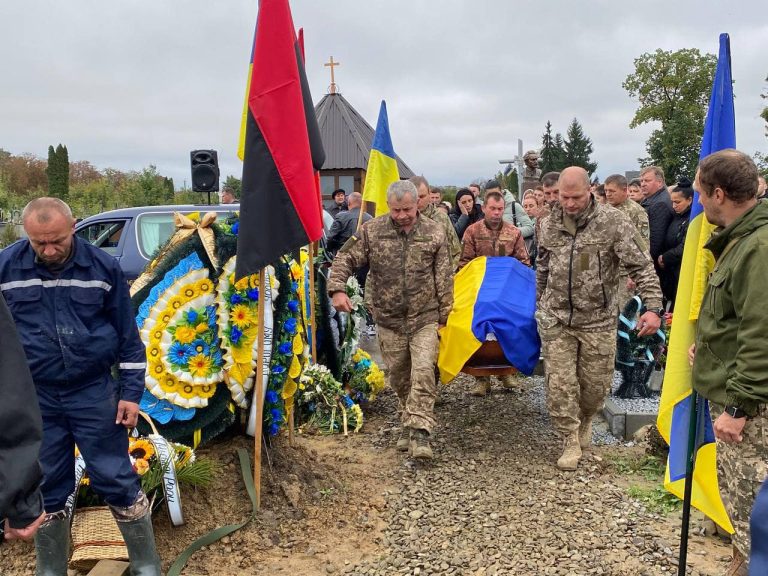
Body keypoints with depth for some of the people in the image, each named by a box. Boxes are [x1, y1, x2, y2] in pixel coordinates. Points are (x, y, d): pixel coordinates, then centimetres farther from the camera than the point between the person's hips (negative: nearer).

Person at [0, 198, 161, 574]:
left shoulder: (103, 266, -6)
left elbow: (127, 335, 1)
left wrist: (131, 392, -1)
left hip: (94, 394, -1)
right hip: (34, 399, 1)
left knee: (117, 481, 4)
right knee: (46, 488, 13)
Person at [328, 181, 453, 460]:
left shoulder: (434, 233, -2)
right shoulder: (371, 231, -3)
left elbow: (444, 278, 2)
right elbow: (344, 259, -1)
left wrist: (444, 314, 2)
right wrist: (337, 289, -18)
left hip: (424, 317, -1)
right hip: (389, 319, 1)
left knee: (423, 371, -12)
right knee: (398, 375, 11)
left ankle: (419, 432, -8)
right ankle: (409, 421, 32)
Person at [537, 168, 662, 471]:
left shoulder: (613, 222, -12)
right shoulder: (549, 224, 1)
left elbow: (642, 266, -12)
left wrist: (653, 307, -21)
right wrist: (540, 305, 20)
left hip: (598, 320, -2)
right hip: (556, 318, 2)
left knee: (596, 383, 10)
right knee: (559, 383, -1)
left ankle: (584, 420, 41)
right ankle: (571, 442, 14)